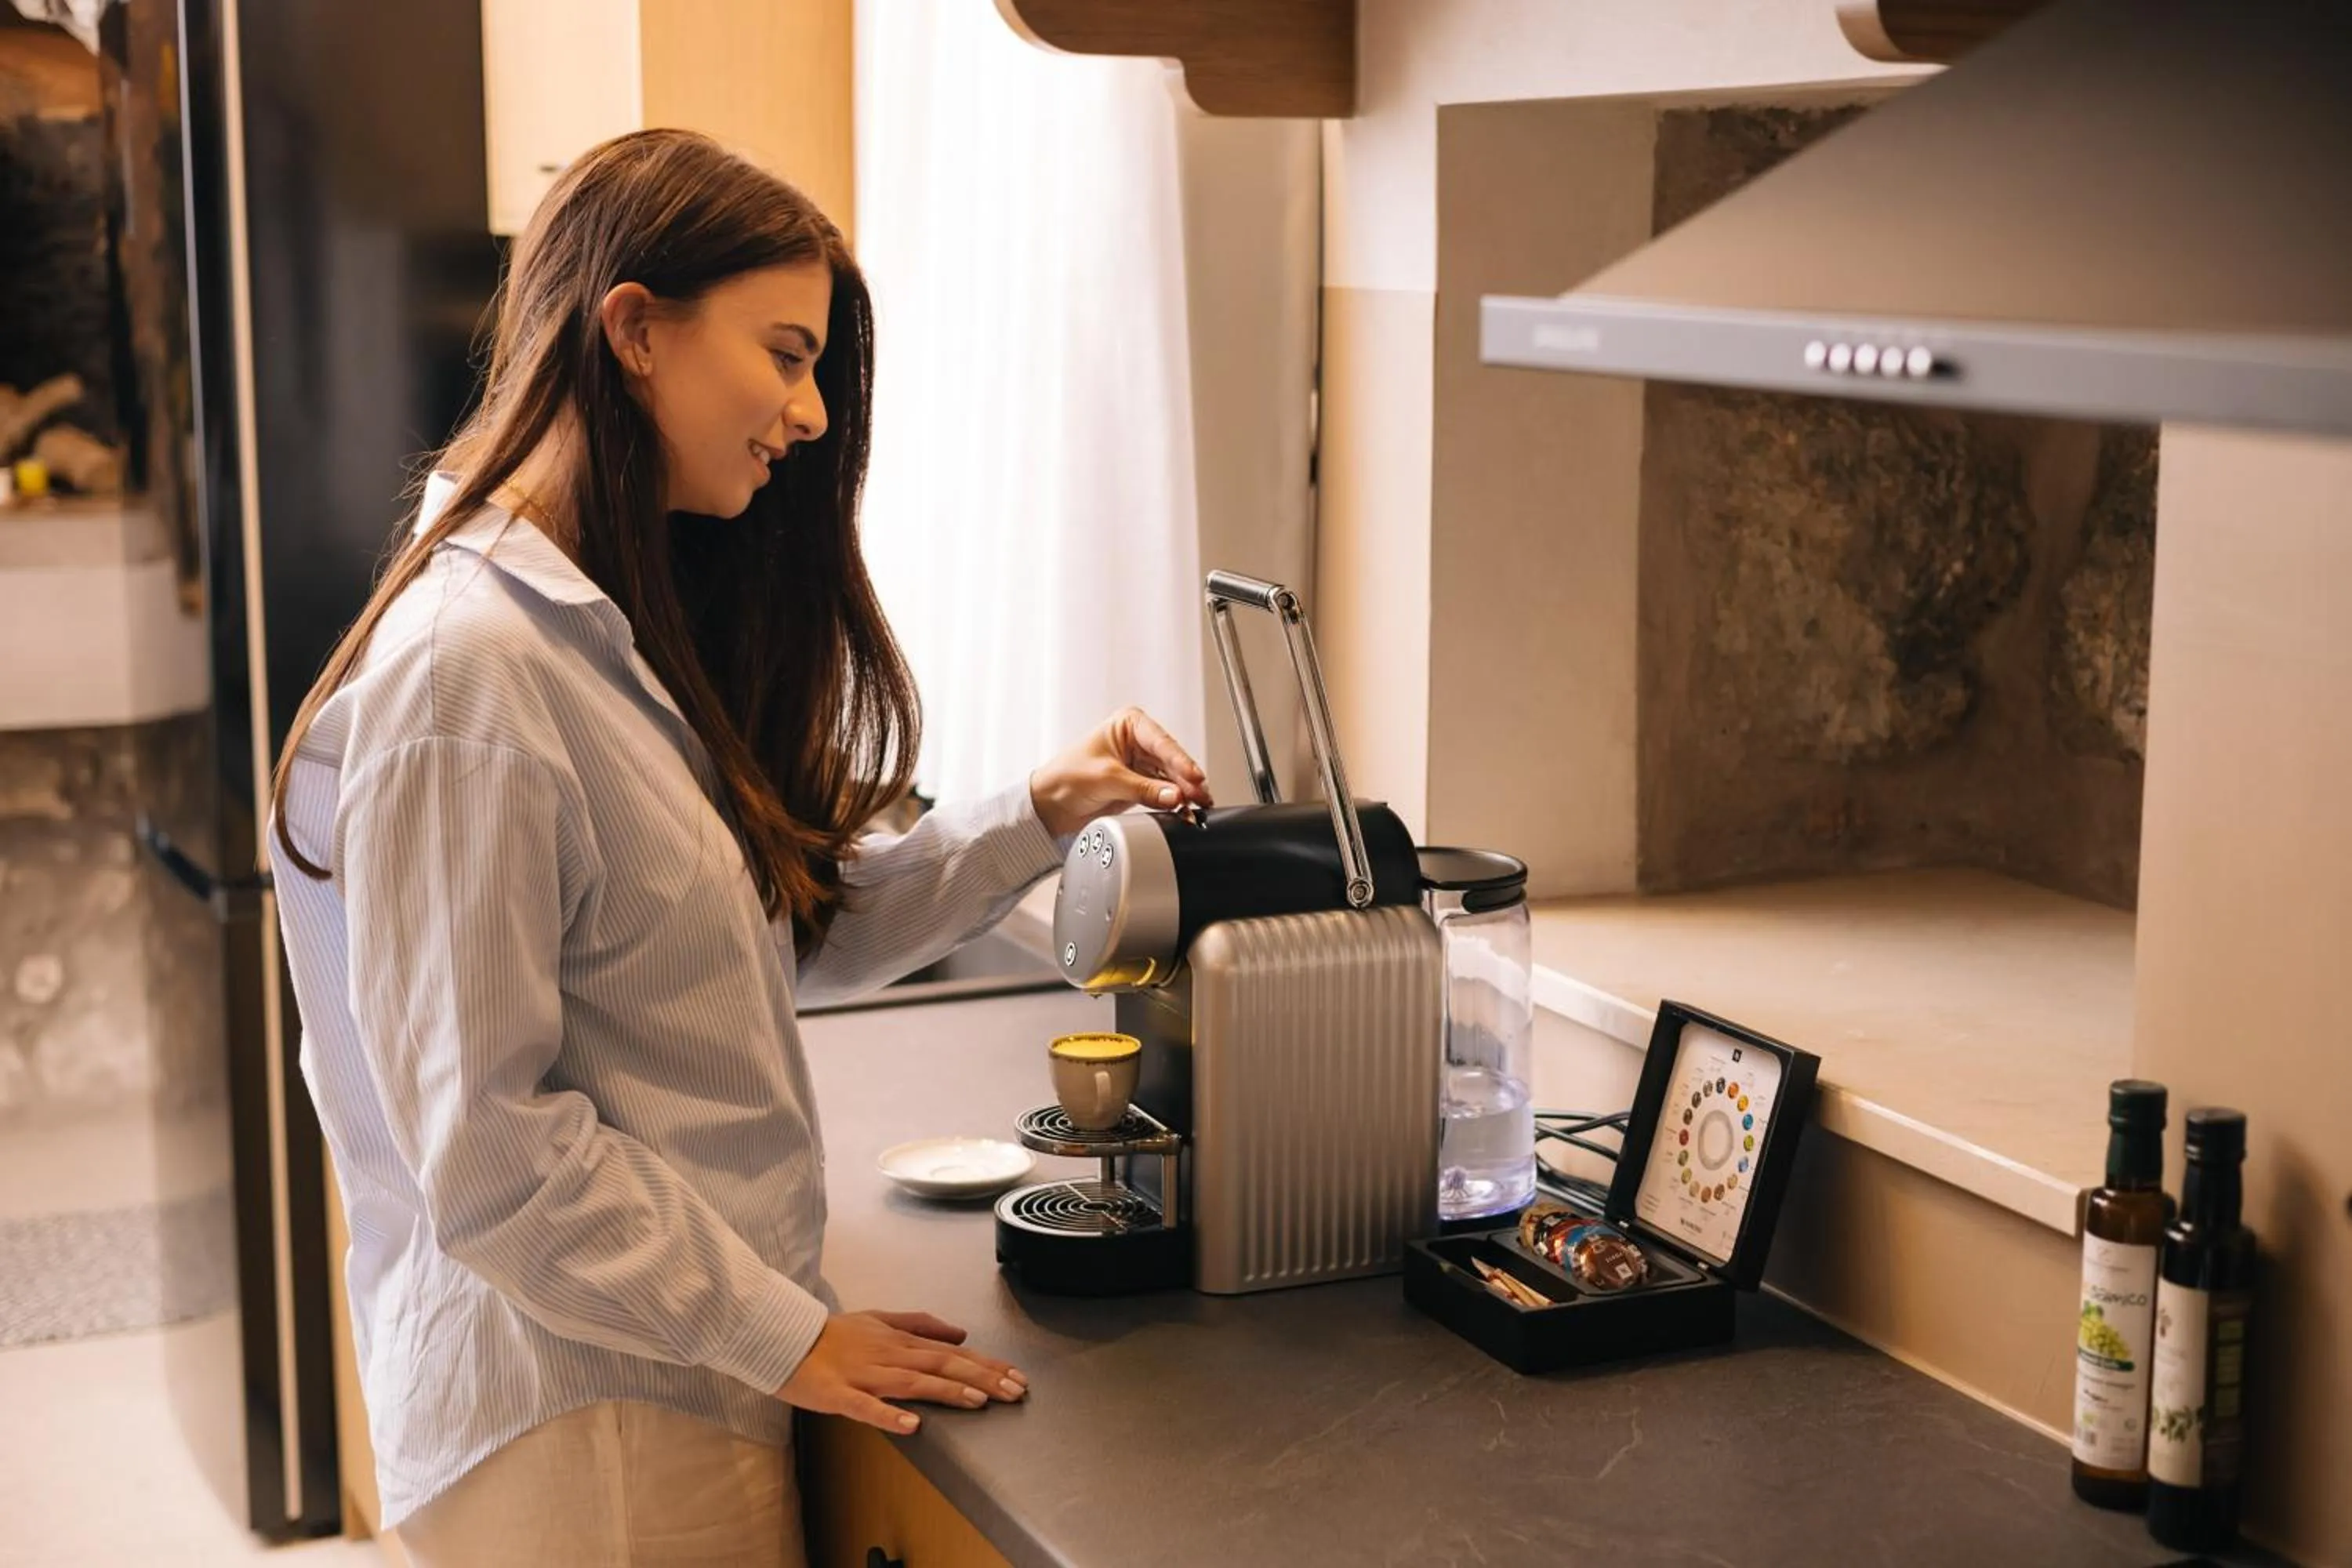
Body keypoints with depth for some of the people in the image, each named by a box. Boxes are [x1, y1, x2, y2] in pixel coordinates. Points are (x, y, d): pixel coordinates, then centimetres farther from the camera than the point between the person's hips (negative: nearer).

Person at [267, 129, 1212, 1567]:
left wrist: (1041, 817, 3)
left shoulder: (631, 632, 9)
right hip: (581, 1409, -8)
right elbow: (487, 1147, -21)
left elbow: (792, 936, 13)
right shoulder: (468, 672, -21)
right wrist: (786, 1335, -14)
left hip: (698, 1377, 9)